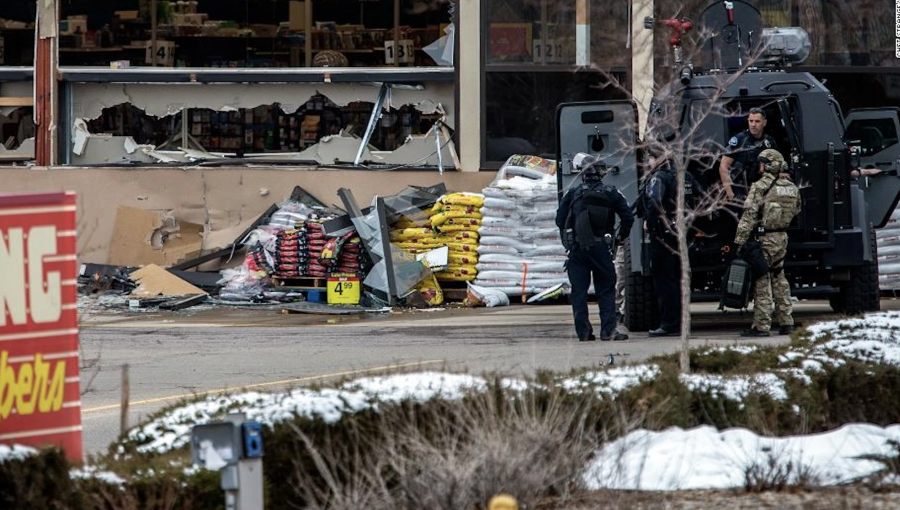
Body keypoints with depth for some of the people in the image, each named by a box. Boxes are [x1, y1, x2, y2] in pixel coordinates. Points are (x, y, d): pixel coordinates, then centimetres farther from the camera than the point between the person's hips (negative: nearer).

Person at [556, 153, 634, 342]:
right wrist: (622, 236, 15)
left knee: (579, 292, 6)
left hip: (576, 248, 0)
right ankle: (608, 330, -4)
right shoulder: (610, 194, 1)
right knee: (606, 290, 5)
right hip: (601, 247, 0)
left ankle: (583, 331, 3)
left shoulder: (573, 193, 2)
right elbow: (628, 217, -2)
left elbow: (560, 219, 3)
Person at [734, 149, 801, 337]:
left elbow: (749, 216, -16)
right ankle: (786, 322, 15)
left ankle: (761, 326, -5)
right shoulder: (792, 188, 7)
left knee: (761, 281, -4)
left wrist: (740, 240, -15)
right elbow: (795, 211, 20)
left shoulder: (760, 187, -13)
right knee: (779, 279, 16)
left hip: (764, 238, -7)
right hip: (782, 237, 7)